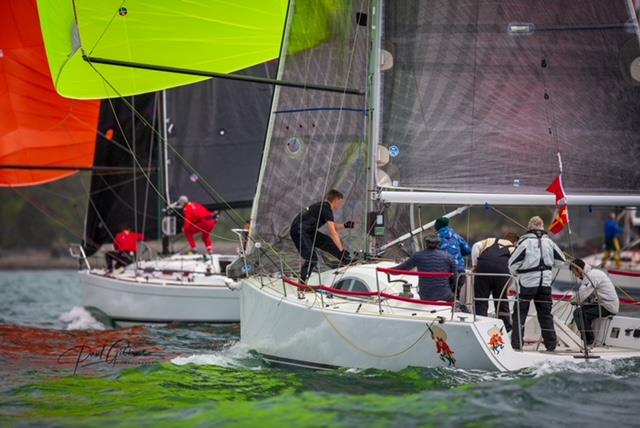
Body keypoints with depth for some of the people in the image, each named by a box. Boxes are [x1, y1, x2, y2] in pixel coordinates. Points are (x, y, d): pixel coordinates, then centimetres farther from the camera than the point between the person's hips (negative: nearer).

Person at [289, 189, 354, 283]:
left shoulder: (325, 207, 14)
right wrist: (341, 250, -20)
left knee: (329, 243, 10)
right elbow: (333, 233, -20)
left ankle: (348, 261, 21)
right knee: (311, 259, -18)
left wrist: (345, 225, 8)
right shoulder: (326, 208, -16)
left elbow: (333, 227, 26)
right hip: (298, 230, -10)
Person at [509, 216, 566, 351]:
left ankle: (516, 343, -1)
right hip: (545, 282, 4)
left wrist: (515, 273, 10)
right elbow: (561, 260, 11)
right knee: (545, 314, 12)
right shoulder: (549, 242, 3)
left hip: (528, 282, -4)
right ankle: (551, 343, 12)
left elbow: (513, 263, -10)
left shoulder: (525, 242, -10)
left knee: (520, 313, 3)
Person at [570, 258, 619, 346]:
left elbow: (582, 295, -21)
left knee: (578, 313, -15)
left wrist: (576, 301, 0)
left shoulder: (591, 275, -14)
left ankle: (589, 340, -12)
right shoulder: (594, 272, 19)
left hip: (607, 307, -10)